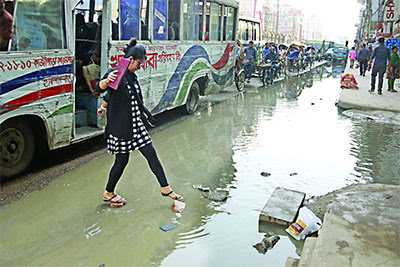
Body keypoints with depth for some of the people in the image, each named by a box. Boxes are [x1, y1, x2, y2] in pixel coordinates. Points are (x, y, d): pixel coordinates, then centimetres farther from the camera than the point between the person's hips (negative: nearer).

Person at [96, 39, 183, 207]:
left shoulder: (131, 76, 12)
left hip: (136, 124, 8)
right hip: (120, 127, -8)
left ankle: (165, 188, 17)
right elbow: (100, 88, -29)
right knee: (122, 160, 3)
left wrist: (103, 106, 37)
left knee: (151, 154, 7)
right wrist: (107, 80, -50)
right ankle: (108, 193, 25)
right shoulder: (115, 74, -12)